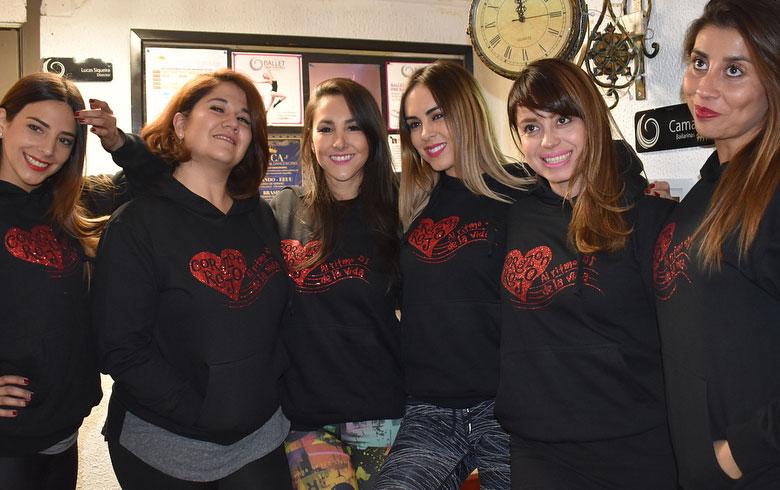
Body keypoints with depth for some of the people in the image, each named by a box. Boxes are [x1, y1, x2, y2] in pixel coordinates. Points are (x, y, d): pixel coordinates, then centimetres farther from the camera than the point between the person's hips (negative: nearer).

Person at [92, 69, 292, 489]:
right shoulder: (135, 225, -12)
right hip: (166, 448, -4)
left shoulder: (261, 218, 6)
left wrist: (273, 389, 3)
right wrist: (201, 415, -18)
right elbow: (121, 349, -16)